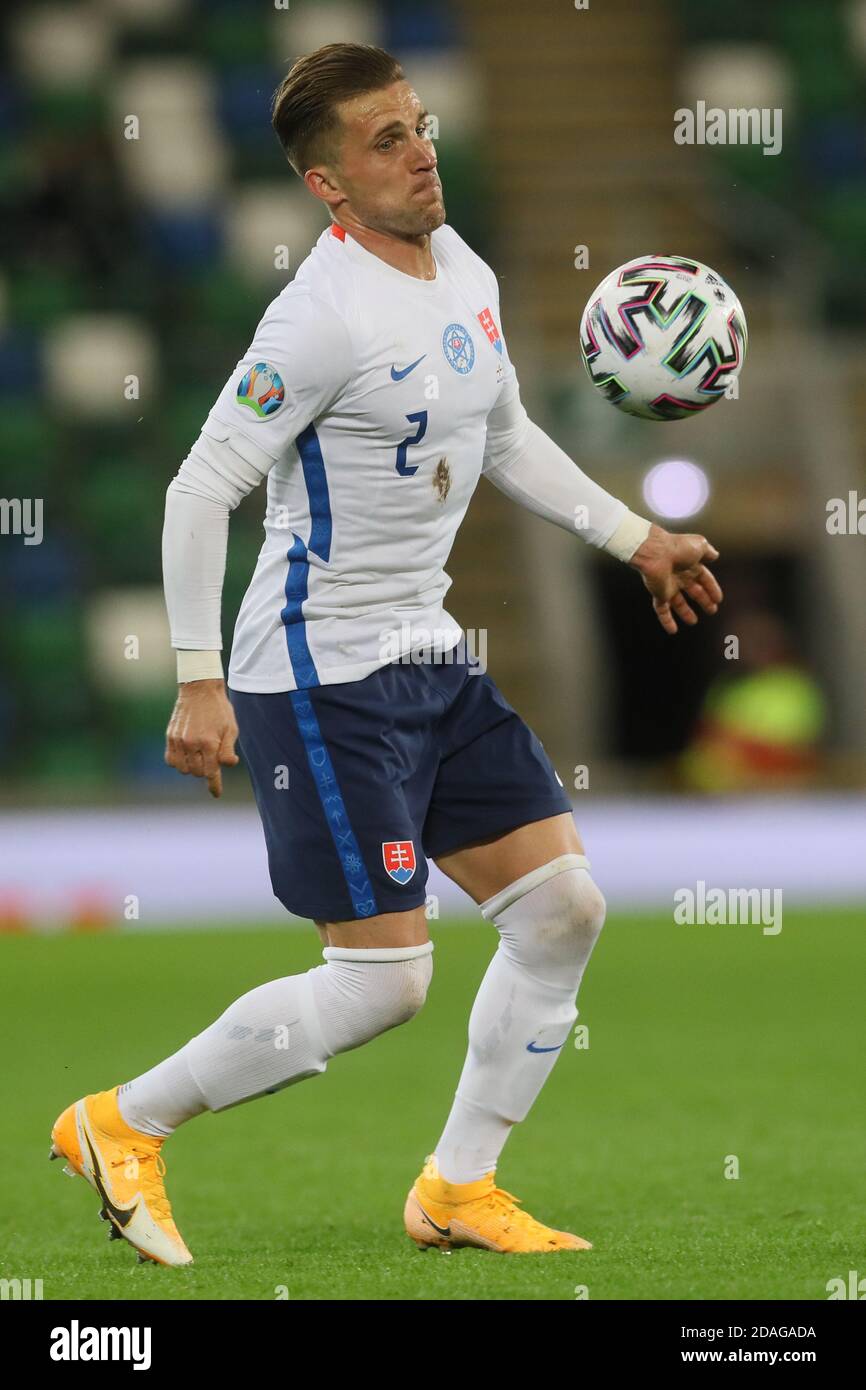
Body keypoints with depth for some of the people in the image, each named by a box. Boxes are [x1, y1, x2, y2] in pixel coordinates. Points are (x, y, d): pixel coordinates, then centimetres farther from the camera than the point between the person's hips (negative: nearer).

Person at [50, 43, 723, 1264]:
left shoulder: (466, 276, 7)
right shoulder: (325, 315, -20)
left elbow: (507, 440, 25)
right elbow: (201, 490, -19)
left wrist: (635, 539, 22)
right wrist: (200, 682, -21)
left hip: (429, 659, 9)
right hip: (323, 679, -9)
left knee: (563, 907, 4)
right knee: (383, 982, -9)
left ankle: (457, 1190, 16)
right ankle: (126, 1127, 6)